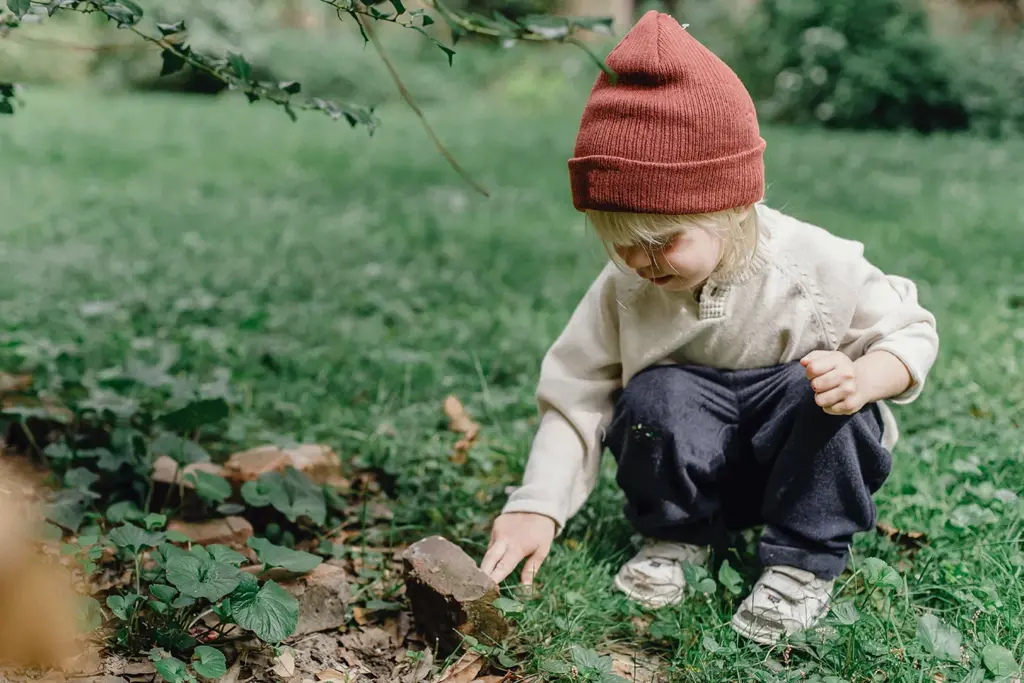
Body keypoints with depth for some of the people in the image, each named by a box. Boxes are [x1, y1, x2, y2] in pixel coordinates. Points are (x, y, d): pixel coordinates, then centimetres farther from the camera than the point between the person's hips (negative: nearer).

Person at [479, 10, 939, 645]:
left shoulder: (818, 265, -19)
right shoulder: (623, 289, -13)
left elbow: (912, 331, -7)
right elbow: (576, 397, -10)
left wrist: (863, 380, -31)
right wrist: (537, 507, -21)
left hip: (800, 453, -1)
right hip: (697, 466, 1)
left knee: (817, 390, -31)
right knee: (656, 396, -29)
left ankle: (807, 559, -12)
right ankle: (676, 534, -1)